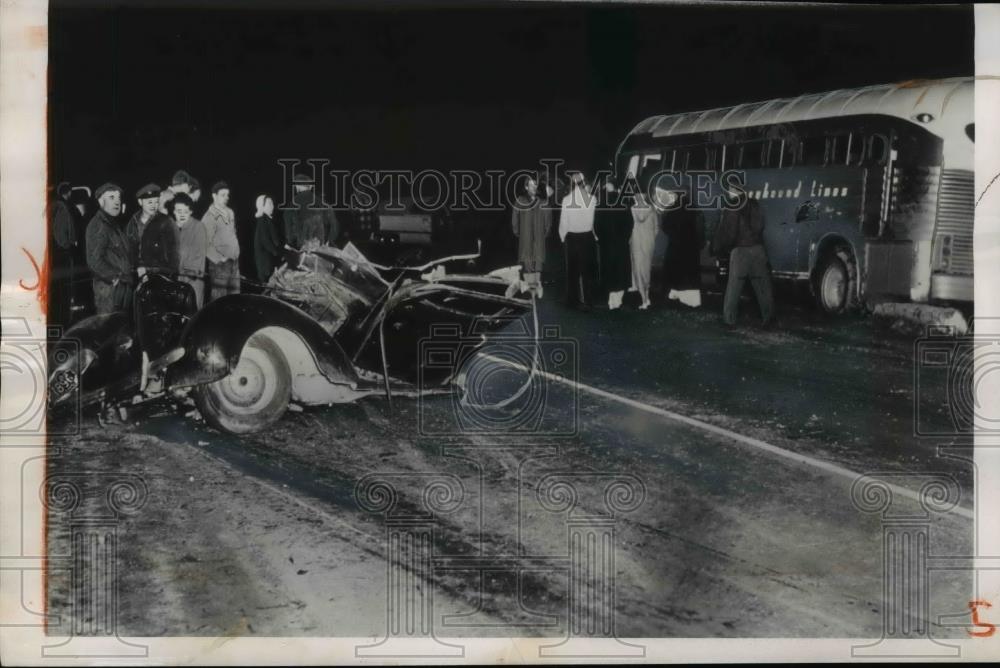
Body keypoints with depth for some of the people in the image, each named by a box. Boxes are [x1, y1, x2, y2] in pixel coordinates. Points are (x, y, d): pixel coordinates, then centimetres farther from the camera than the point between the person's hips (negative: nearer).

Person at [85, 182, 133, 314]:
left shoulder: (116, 224, 20)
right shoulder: (97, 225, -9)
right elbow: (94, 261, -17)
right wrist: (114, 278, -15)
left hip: (124, 284, 9)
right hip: (108, 287, -9)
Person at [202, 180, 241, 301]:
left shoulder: (230, 213, 14)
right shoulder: (210, 217, -10)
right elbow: (205, 244, -14)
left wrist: (236, 253, 15)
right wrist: (220, 258, -16)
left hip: (234, 262, 8)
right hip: (219, 264, -7)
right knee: (217, 299, -8)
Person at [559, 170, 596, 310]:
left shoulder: (566, 200, -11)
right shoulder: (592, 199, -11)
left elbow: (563, 222, -6)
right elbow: (594, 219, -11)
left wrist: (563, 237, 8)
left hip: (572, 237, 0)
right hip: (587, 236, 0)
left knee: (572, 269, 12)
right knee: (585, 269, 9)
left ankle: (572, 299, 16)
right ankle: (585, 300, 6)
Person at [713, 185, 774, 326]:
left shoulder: (731, 210, -6)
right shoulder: (754, 205, 7)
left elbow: (725, 233, -4)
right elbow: (760, 227, 16)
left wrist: (717, 249, 9)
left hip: (739, 251, -4)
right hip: (758, 249, 4)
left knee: (733, 288, 2)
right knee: (762, 287, 8)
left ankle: (729, 319, 3)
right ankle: (768, 317, 10)